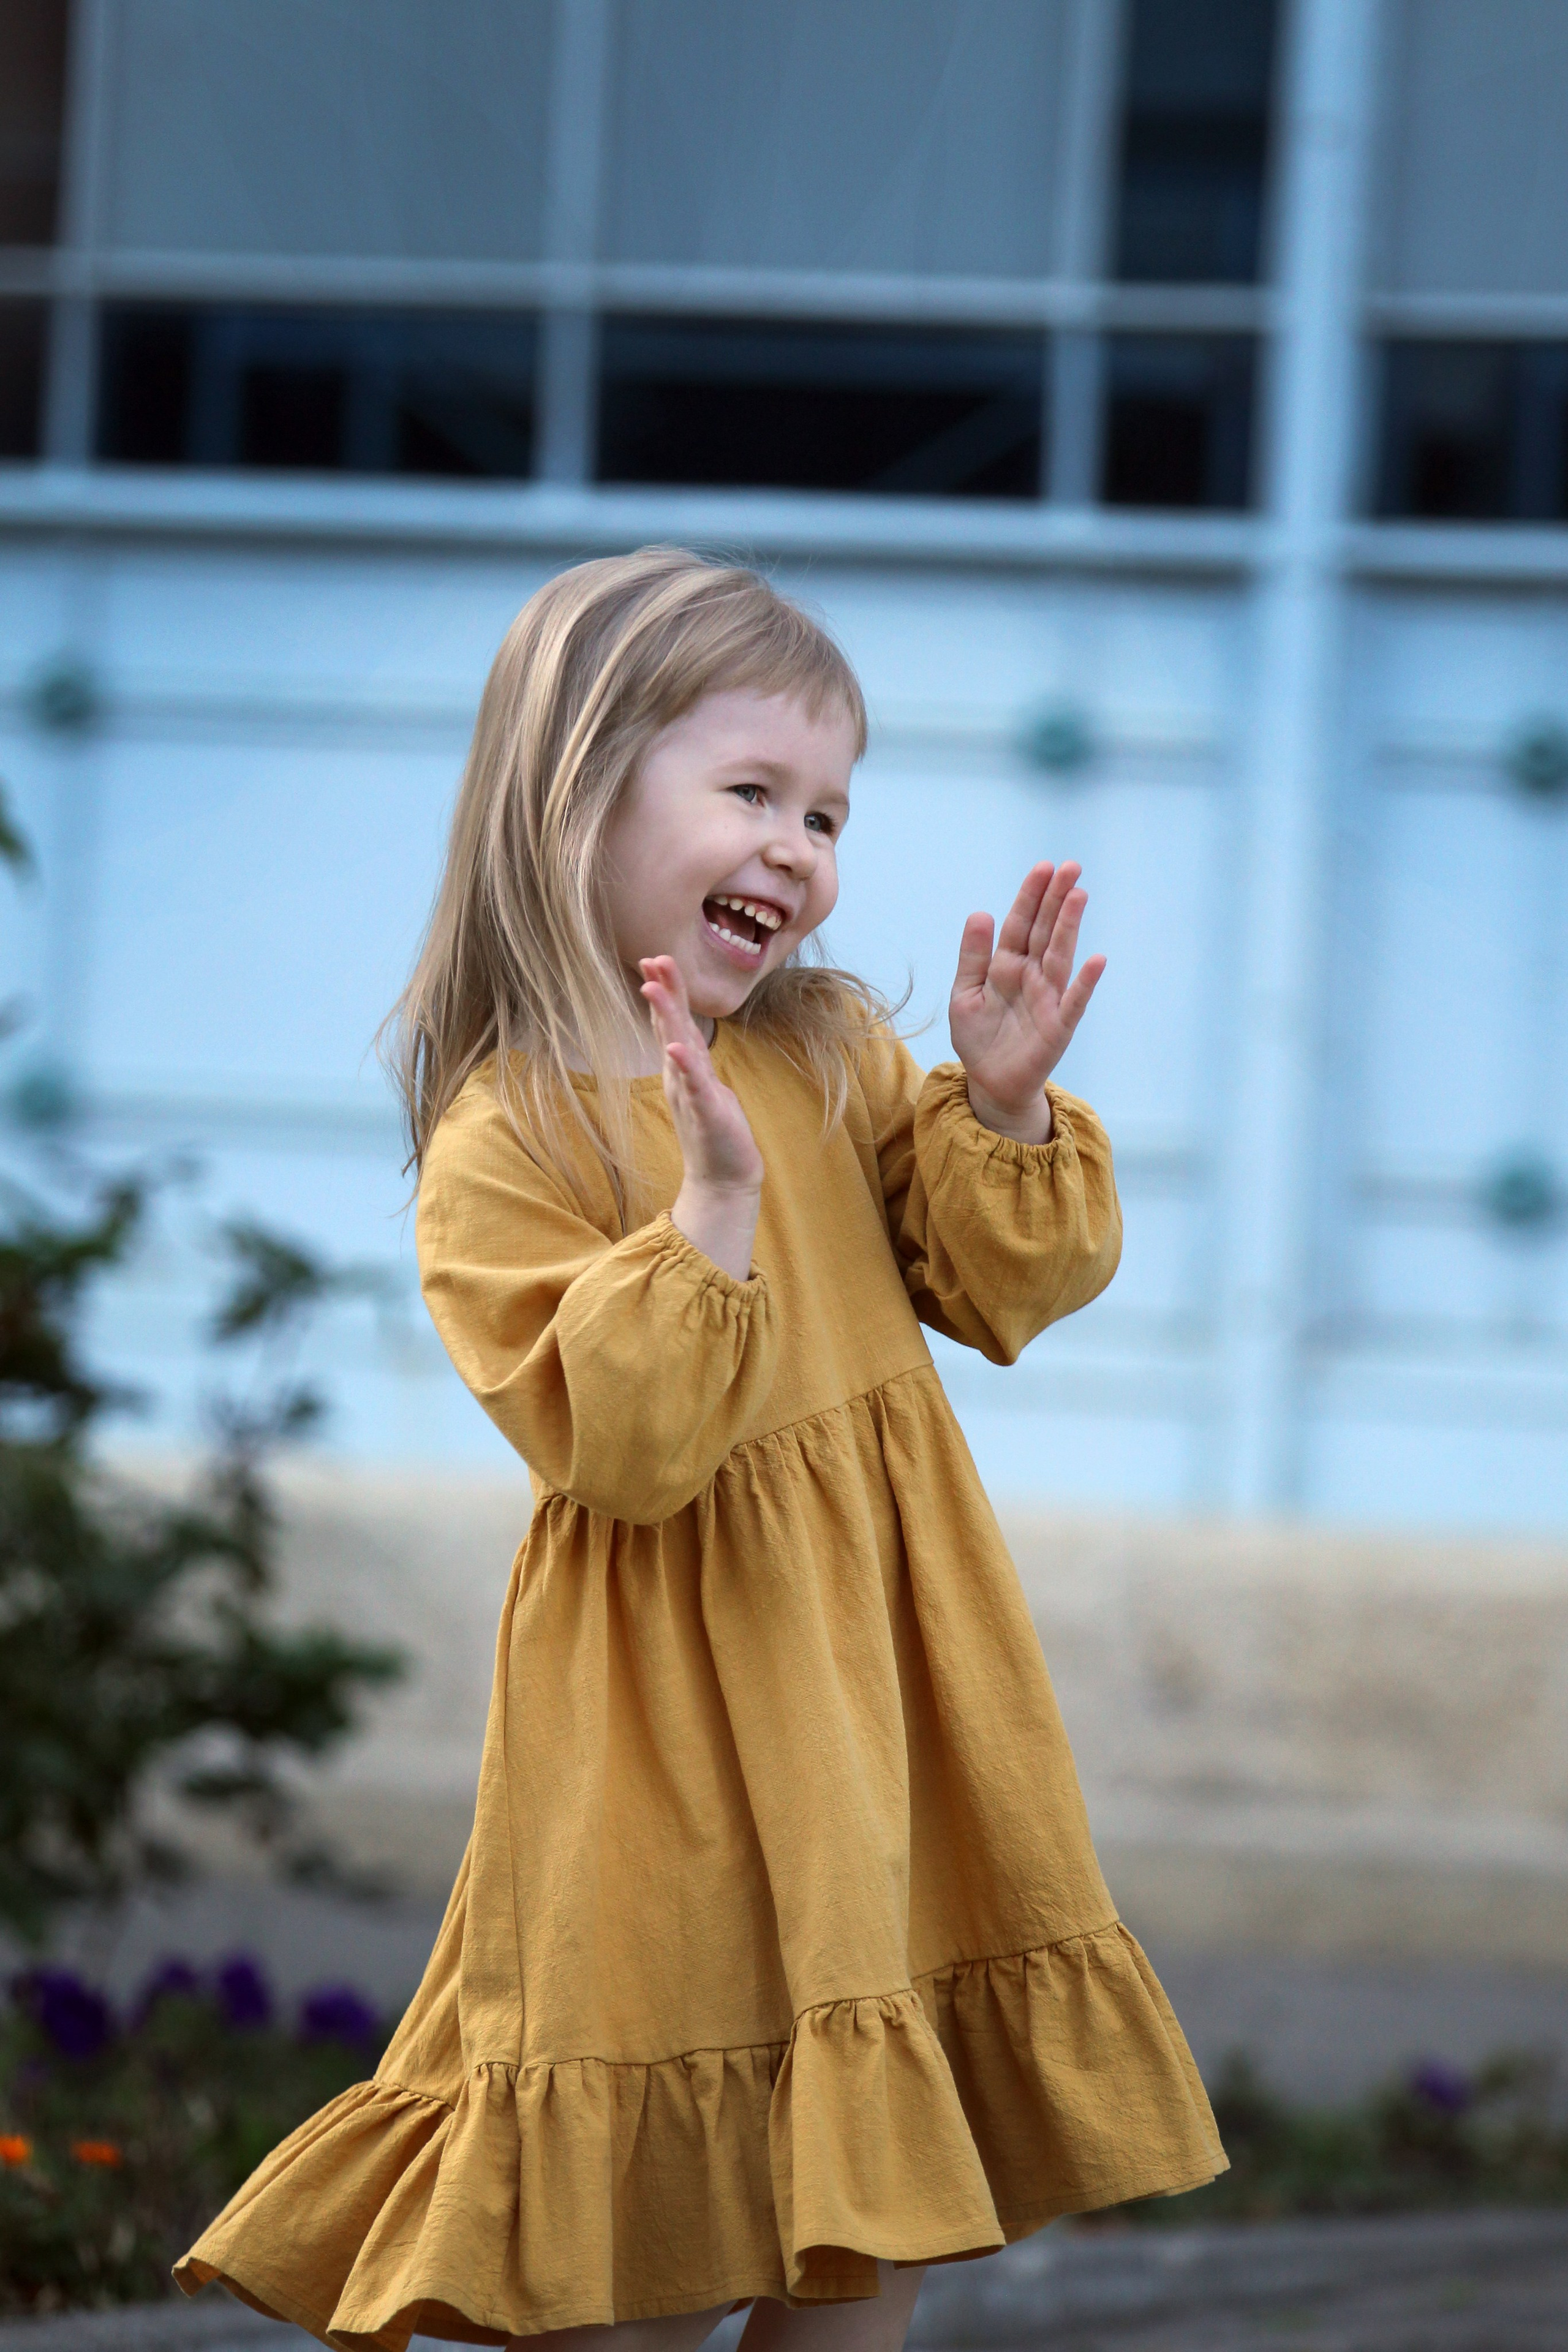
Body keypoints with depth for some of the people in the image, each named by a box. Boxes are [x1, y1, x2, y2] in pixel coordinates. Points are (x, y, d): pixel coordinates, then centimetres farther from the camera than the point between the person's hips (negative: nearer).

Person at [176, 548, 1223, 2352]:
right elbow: (616, 1447, -20)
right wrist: (712, 1209, -29)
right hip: (675, 1722, -6)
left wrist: (999, 1110, -9)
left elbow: (1002, 1290, 7)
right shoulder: (505, 1143, -12)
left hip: (878, 1683, 6)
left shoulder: (835, 1055, 7)